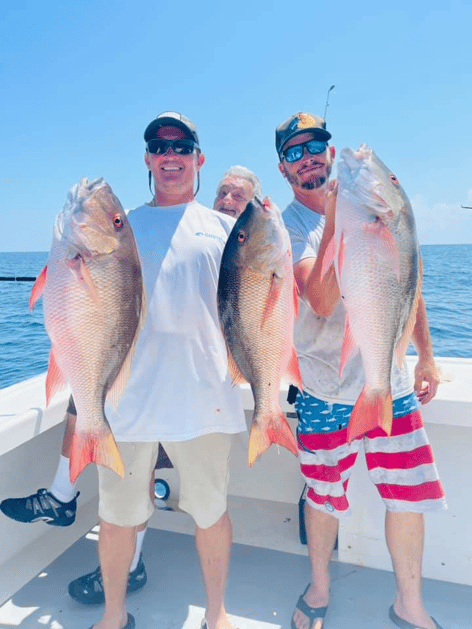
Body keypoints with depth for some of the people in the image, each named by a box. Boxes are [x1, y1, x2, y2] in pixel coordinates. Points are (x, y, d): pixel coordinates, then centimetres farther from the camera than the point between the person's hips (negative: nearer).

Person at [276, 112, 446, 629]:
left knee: (410, 496, 11)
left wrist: (426, 355, 13)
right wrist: (335, 219, -30)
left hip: (392, 383, 4)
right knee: (323, 497, 11)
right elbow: (322, 301, -23)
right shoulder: (287, 225, -7)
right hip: (327, 391, -3)